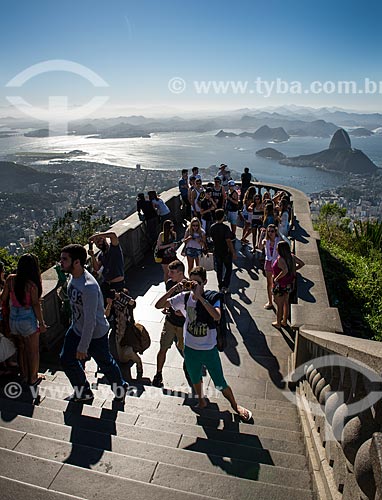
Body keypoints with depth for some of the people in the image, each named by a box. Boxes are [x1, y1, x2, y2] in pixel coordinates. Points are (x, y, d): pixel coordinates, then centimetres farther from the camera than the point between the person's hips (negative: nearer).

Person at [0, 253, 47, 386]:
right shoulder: (32, 284, -20)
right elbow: (35, 305, -16)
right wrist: (41, 323, -8)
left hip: (13, 319, 5)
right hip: (28, 320, -5)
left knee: (21, 348, 22)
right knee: (33, 351, 13)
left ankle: (24, 376, 36)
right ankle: (33, 378, 27)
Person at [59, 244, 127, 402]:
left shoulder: (89, 287, -37)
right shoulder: (74, 276, -8)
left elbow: (90, 321, -31)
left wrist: (82, 347, -23)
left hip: (96, 333, -8)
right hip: (77, 328, 8)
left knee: (105, 363, 14)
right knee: (66, 359, 16)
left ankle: (120, 387, 43)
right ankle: (84, 392, 38)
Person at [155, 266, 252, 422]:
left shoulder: (212, 297, -16)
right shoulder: (184, 297, -9)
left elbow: (217, 316, -36)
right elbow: (158, 305, -11)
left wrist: (199, 296, -38)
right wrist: (173, 289, -25)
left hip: (209, 349, -2)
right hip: (190, 349, 3)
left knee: (221, 384, 11)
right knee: (196, 379, 25)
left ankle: (235, 405, 38)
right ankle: (201, 400, 54)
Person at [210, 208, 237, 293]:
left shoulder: (212, 227, -4)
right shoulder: (225, 227, -21)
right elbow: (228, 241, -23)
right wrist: (233, 252, -16)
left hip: (217, 252, 5)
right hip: (226, 252, -4)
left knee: (219, 269, 16)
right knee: (228, 269, 12)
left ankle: (220, 287, 24)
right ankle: (225, 285, 2)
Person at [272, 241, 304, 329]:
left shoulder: (280, 259, -29)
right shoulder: (291, 256, -7)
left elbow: (285, 270, -44)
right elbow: (302, 263, 2)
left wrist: (277, 278, -30)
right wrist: (293, 270, 6)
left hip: (280, 285, -7)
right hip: (289, 284, 7)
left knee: (279, 305, 11)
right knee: (286, 303, 24)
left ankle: (278, 323, 30)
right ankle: (284, 321, 41)